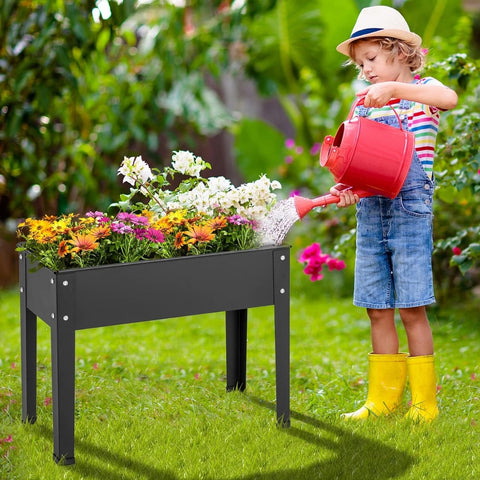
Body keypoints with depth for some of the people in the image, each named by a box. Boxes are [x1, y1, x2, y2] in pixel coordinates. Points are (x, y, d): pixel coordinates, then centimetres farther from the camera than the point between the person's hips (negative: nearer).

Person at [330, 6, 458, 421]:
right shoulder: (364, 105, 15)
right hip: (370, 214, 6)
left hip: (410, 211, -5)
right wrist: (346, 190, -9)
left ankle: (424, 401, 6)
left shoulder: (420, 90, 0)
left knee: (411, 309, -4)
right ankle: (383, 398, 17)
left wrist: (395, 88, -30)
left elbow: (449, 97, -25)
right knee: (378, 310, 8)